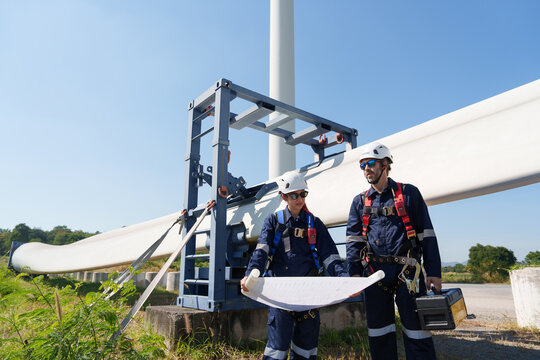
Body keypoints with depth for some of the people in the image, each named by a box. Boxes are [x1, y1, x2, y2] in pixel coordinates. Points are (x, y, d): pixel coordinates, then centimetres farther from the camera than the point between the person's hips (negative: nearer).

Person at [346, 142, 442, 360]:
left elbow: (426, 234, 4)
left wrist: (434, 272, -3)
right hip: (374, 272, 3)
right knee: (378, 333, 9)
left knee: (416, 330, 0)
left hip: (407, 270, -3)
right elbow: (354, 238, 9)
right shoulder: (360, 201, 14)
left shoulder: (408, 193, 7)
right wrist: (354, 271, -3)